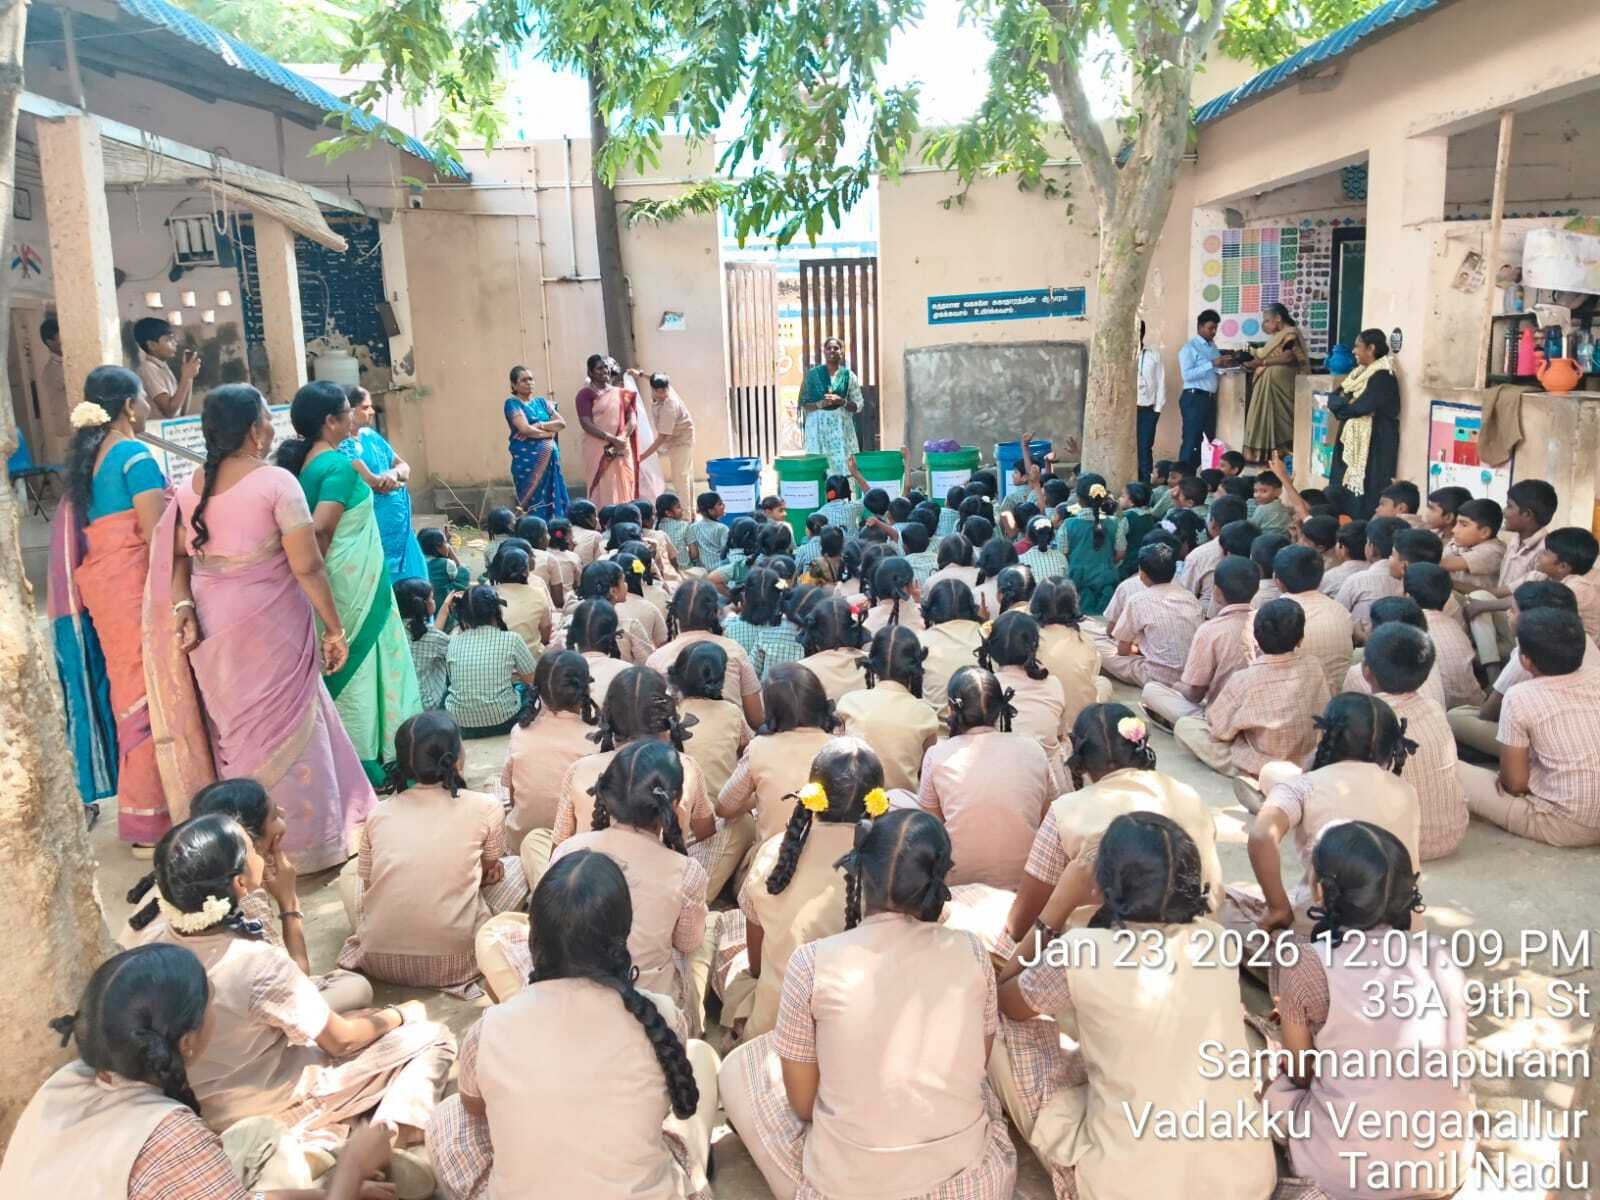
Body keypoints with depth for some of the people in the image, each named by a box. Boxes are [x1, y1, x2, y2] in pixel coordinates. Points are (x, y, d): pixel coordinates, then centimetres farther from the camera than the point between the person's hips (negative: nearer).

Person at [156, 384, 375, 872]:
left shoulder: (192, 485, 4)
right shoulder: (276, 481, -16)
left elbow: (177, 556, 4)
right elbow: (307, 566, -17)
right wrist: (335, 629, -11)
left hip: (213, 626, 6)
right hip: (270, 626, -6)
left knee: (235, 728, 19)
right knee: (284, 726, 6)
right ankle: (303, 841, 17)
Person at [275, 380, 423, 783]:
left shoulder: (302, 462, 6)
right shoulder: (338, 465, -19)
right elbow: (319, 528, -28)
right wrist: (321, 563, -14)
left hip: (336, 584, 8)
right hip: (353, 584, -8)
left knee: (341, 663, 17)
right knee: (359, 664, 2)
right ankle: (365, 760, 13)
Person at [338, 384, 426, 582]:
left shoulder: (370, 436, 11)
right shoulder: (344, 445, -14)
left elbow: (404, 466, 12)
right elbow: (371, 482, -22)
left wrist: (394, 473, -12)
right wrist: (400, 482, -3)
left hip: (398, 522, 8)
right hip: (376, 525, -8)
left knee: (410, 580, 12)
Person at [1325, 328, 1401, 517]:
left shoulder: (1383, 376, -14)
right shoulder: (1360, 372, 15)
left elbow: (1361, 407, -22)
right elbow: (1333, 397, 10)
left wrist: (1343, 403, -3)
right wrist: (1347, 401, -11)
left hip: (1373, 444, -9)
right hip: (1353, 441, 9)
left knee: (1364, 494, -8)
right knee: (1345, 488, 10)